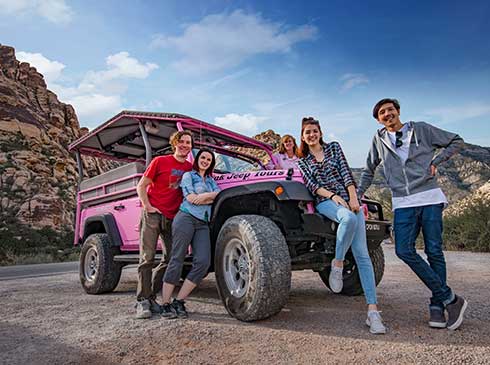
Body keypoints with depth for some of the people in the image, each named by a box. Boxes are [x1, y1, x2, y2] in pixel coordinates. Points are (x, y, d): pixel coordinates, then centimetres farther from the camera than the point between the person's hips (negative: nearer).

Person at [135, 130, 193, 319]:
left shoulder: (190, 168, 8)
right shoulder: (160, 161, -4)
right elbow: (141, 186, -2)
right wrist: (148, 207, -11)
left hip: (173, 218, 5)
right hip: (153, 215, -5)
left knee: (171, 259, 5)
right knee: (147, 258, -6)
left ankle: (151, 296, 18)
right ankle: (142, 301, 2)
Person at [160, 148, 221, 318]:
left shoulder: (210, 180, 26)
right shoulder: (188, 175, 10)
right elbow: (191, 197, -5)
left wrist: (204, 196, -6)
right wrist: (211, 197, 5)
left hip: (203, 223, 5)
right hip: (186, 218, -5)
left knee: (203, 262, -10)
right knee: (177, 260, -7)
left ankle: (179, 301, -1)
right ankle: (165, 304, 1)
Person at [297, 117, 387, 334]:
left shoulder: (334, 147, 16)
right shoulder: (303, 162, 16)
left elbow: (346, 173, 5)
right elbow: (311, 185, 1)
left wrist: (353, 197, -9)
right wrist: (333, 196, -16)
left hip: (349, 199, 1)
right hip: (325, 202, -1)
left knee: (362, 254, -12)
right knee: (349, 218, -38)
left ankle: (373, 310, -14)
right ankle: (337, 264, -18)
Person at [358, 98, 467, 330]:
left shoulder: (421, 130, 7)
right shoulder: (379, 139, 13)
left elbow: (456, 141, 16)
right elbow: (369, 170, 21)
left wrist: (435, 162, 3)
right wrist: (357, 195, 13)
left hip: (429, 198, -1)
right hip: (403, 204, 2)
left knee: (434, 251, -1)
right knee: (404, 250, -13)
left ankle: (437, 305, 11)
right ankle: (449, 298, -2)